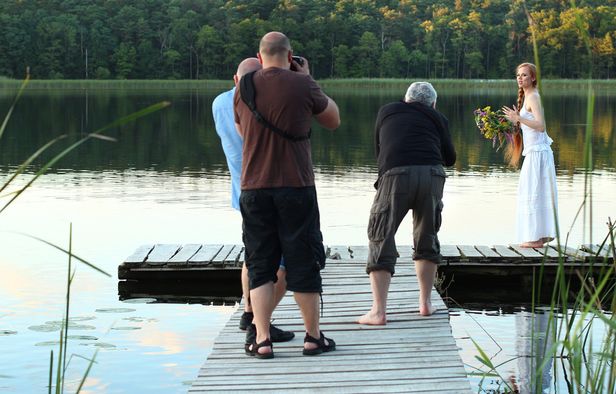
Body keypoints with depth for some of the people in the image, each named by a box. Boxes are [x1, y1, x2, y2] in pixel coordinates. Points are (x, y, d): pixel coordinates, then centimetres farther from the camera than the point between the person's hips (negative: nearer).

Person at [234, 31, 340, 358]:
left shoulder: (243, 89, 4)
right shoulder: (302, 84, -6)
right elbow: (333, 120, 9)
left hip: (253, 189, 3)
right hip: (296, 186, -3)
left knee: (260, 265, 9)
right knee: (304, 262, 7)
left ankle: (262, 340, 4)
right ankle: (313, 337, 15)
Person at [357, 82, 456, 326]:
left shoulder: (387, 111, 25)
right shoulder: (437, 118, 22)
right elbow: (450, 157, 20)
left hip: (395, 174, -1)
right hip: (432, 175, 1)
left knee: (381, 240, 2)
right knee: (427, 239, 20)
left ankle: (378, 311, -6)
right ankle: (425, 303, 23)